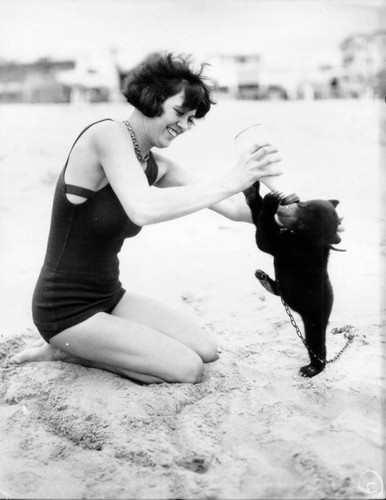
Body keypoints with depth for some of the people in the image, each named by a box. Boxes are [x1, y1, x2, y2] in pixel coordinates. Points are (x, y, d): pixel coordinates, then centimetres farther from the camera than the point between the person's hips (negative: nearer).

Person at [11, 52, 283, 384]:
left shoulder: (156, 166, 4)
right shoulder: (108, 134, -19)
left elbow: (232, 208, 0)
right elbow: (144, 209, -37)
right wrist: (230, 182, -34)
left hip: (108, 296, 8)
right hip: (66, 310, -8)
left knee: (207, 351, 7)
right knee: (189, 370, -10)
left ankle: (71, 349, 10)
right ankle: (67, 350, 2)